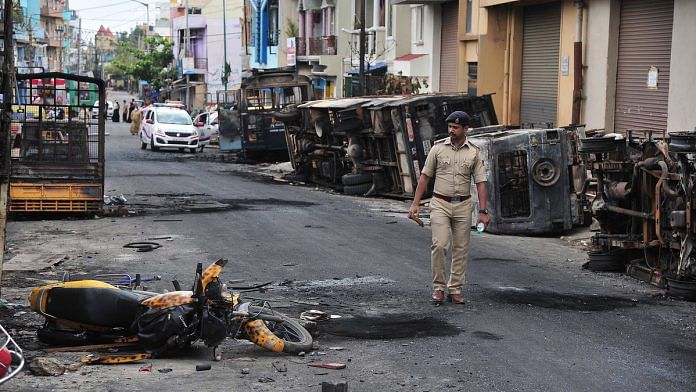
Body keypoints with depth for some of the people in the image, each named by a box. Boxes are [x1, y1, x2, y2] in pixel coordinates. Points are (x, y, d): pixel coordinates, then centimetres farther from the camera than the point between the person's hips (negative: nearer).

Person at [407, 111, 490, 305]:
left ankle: (455, 289, 14)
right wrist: (415, 203, -2)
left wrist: (483, 211, -6)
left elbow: (480, 183, 2)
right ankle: (438, 288, -1)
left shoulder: (474, 152, 2)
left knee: (461, 249, 4)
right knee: (439, 245, -12)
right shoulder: (438, 147, 1)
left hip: (463, 205, 2)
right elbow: (425, 176, 4)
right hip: (440, 203, -1)